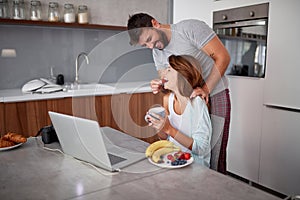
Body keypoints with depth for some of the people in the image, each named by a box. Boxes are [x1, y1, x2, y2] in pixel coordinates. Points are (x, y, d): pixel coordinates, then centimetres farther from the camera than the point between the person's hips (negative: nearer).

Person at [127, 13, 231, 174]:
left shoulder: (191, 28, -15)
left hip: (215, 93, -5)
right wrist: (159, 86, -15)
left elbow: (223, 57, -16)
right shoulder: (157, 53, 5)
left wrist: (206, 89, -23)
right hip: (189, 98, 6)